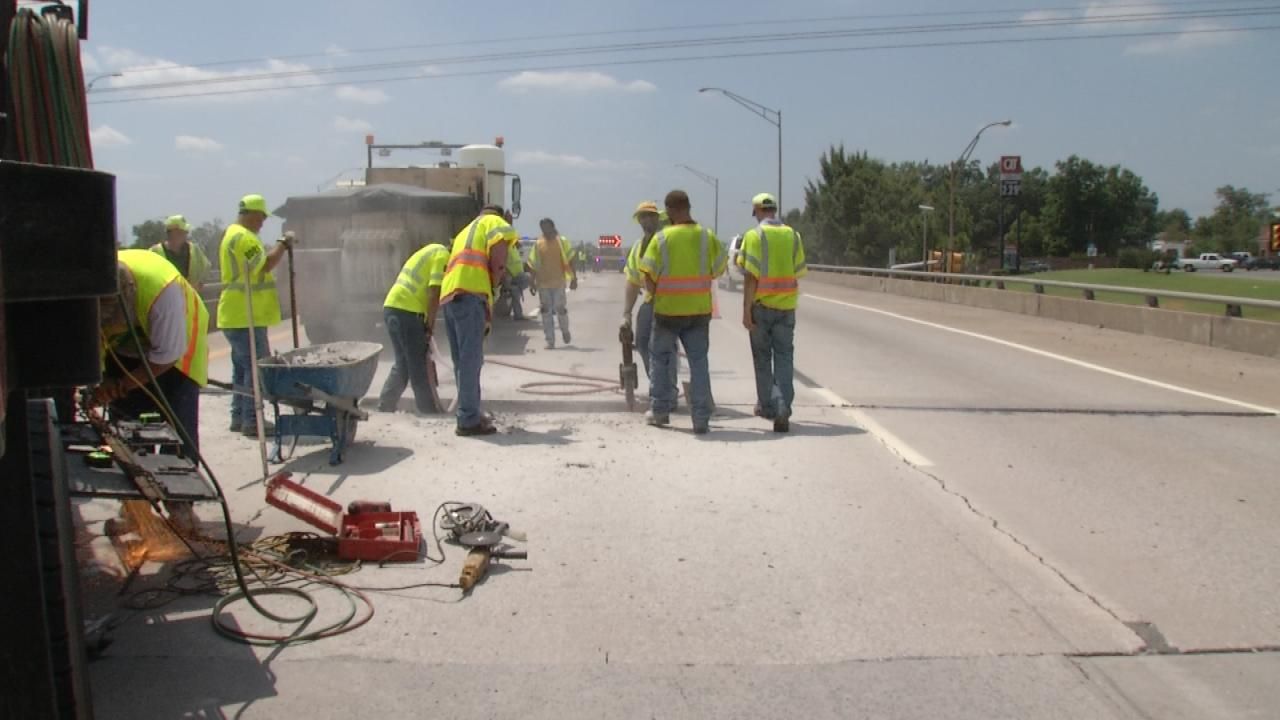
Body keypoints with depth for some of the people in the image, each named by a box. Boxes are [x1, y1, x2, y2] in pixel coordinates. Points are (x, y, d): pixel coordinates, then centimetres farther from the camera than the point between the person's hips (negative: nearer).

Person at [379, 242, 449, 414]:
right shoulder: (443, 256, -5)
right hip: (406, 311, -9)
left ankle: (384, 409, 17)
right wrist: (430, 328, -9)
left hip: (393, 307, 9)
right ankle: (429, 413, 5)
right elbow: (434, 294, -15)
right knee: (419, 367, -2)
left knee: (402, 366, 16)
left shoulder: (433, 252, 24)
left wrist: (426, 325, 18)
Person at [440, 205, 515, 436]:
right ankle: (469, 420, -9)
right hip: (470, 295, -8)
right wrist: (493, 288, 9)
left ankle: (469, 414, 21)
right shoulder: (495, 223, 12)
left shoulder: (466, 232, 36)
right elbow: (498, 263, -5)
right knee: (471, 360, -9)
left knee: (463, 361, 14)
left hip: (448, 296, 8)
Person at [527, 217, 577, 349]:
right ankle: (550, 341, 9)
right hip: (543, 283, 3)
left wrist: (574, 278, -5)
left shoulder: (561, 241, -1)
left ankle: (565, 331, 27)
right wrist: (533, 281, 8)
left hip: (558, 282, -3)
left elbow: (570, 261, 0)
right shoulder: (538, 243, 6)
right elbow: (534, 264, 11)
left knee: (560, 308, -3)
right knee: (546, 312, 3)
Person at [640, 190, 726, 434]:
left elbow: (649, 277, -9)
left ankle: (659, 411, 24)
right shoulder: (708, 237, -2)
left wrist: (655, 294, 9)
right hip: (699, 310, 2)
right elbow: (718, 270, 6)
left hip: (667, 310, -2)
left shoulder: (661, 238, -10)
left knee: (660, 358, 17)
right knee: (698, 362, 7)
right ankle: (701, 419, 4)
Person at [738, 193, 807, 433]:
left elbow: (750, 276, -13)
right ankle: (783, 410, -8)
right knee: (784, 358, 4)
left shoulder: (754, 235, -8)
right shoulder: (792, 235, 5)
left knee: (762, 358, 12)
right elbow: (798, 273, 9)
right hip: (786, 305, 3)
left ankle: (767, 406, 22)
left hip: (761, 306, -2)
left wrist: (746, 310, -11)